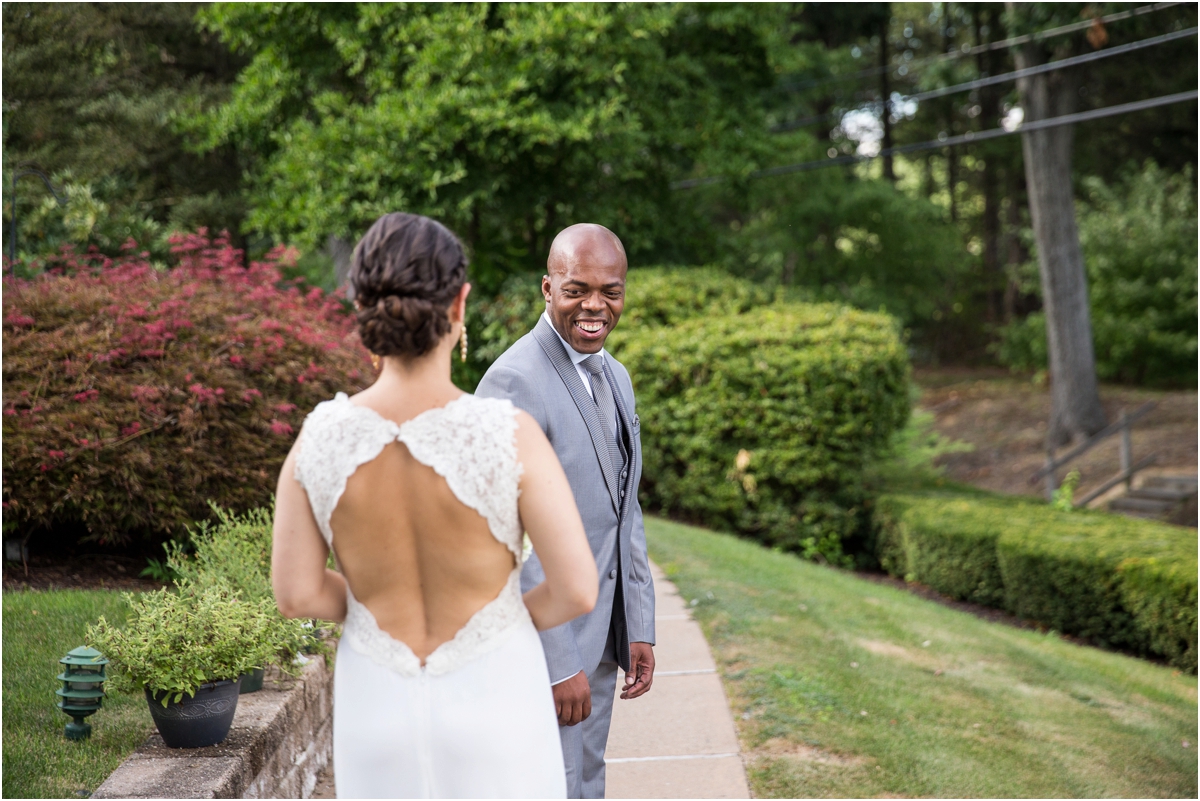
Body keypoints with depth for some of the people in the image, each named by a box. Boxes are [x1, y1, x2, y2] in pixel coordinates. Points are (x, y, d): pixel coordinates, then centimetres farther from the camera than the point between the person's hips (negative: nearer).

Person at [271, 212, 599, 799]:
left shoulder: (318, 439, -15)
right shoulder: (511, 437, -23)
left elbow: (297, 594, -8)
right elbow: (577, 589, -18)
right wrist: (512, 618, 5)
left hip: (380, 704, 2)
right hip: (489, 703, -2)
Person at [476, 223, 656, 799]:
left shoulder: (615, 376, 11)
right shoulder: (514, 382, -17)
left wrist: (639, 631, 12)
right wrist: (558, 663, -21)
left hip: (600, 633, 9)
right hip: (537, 639, -8)